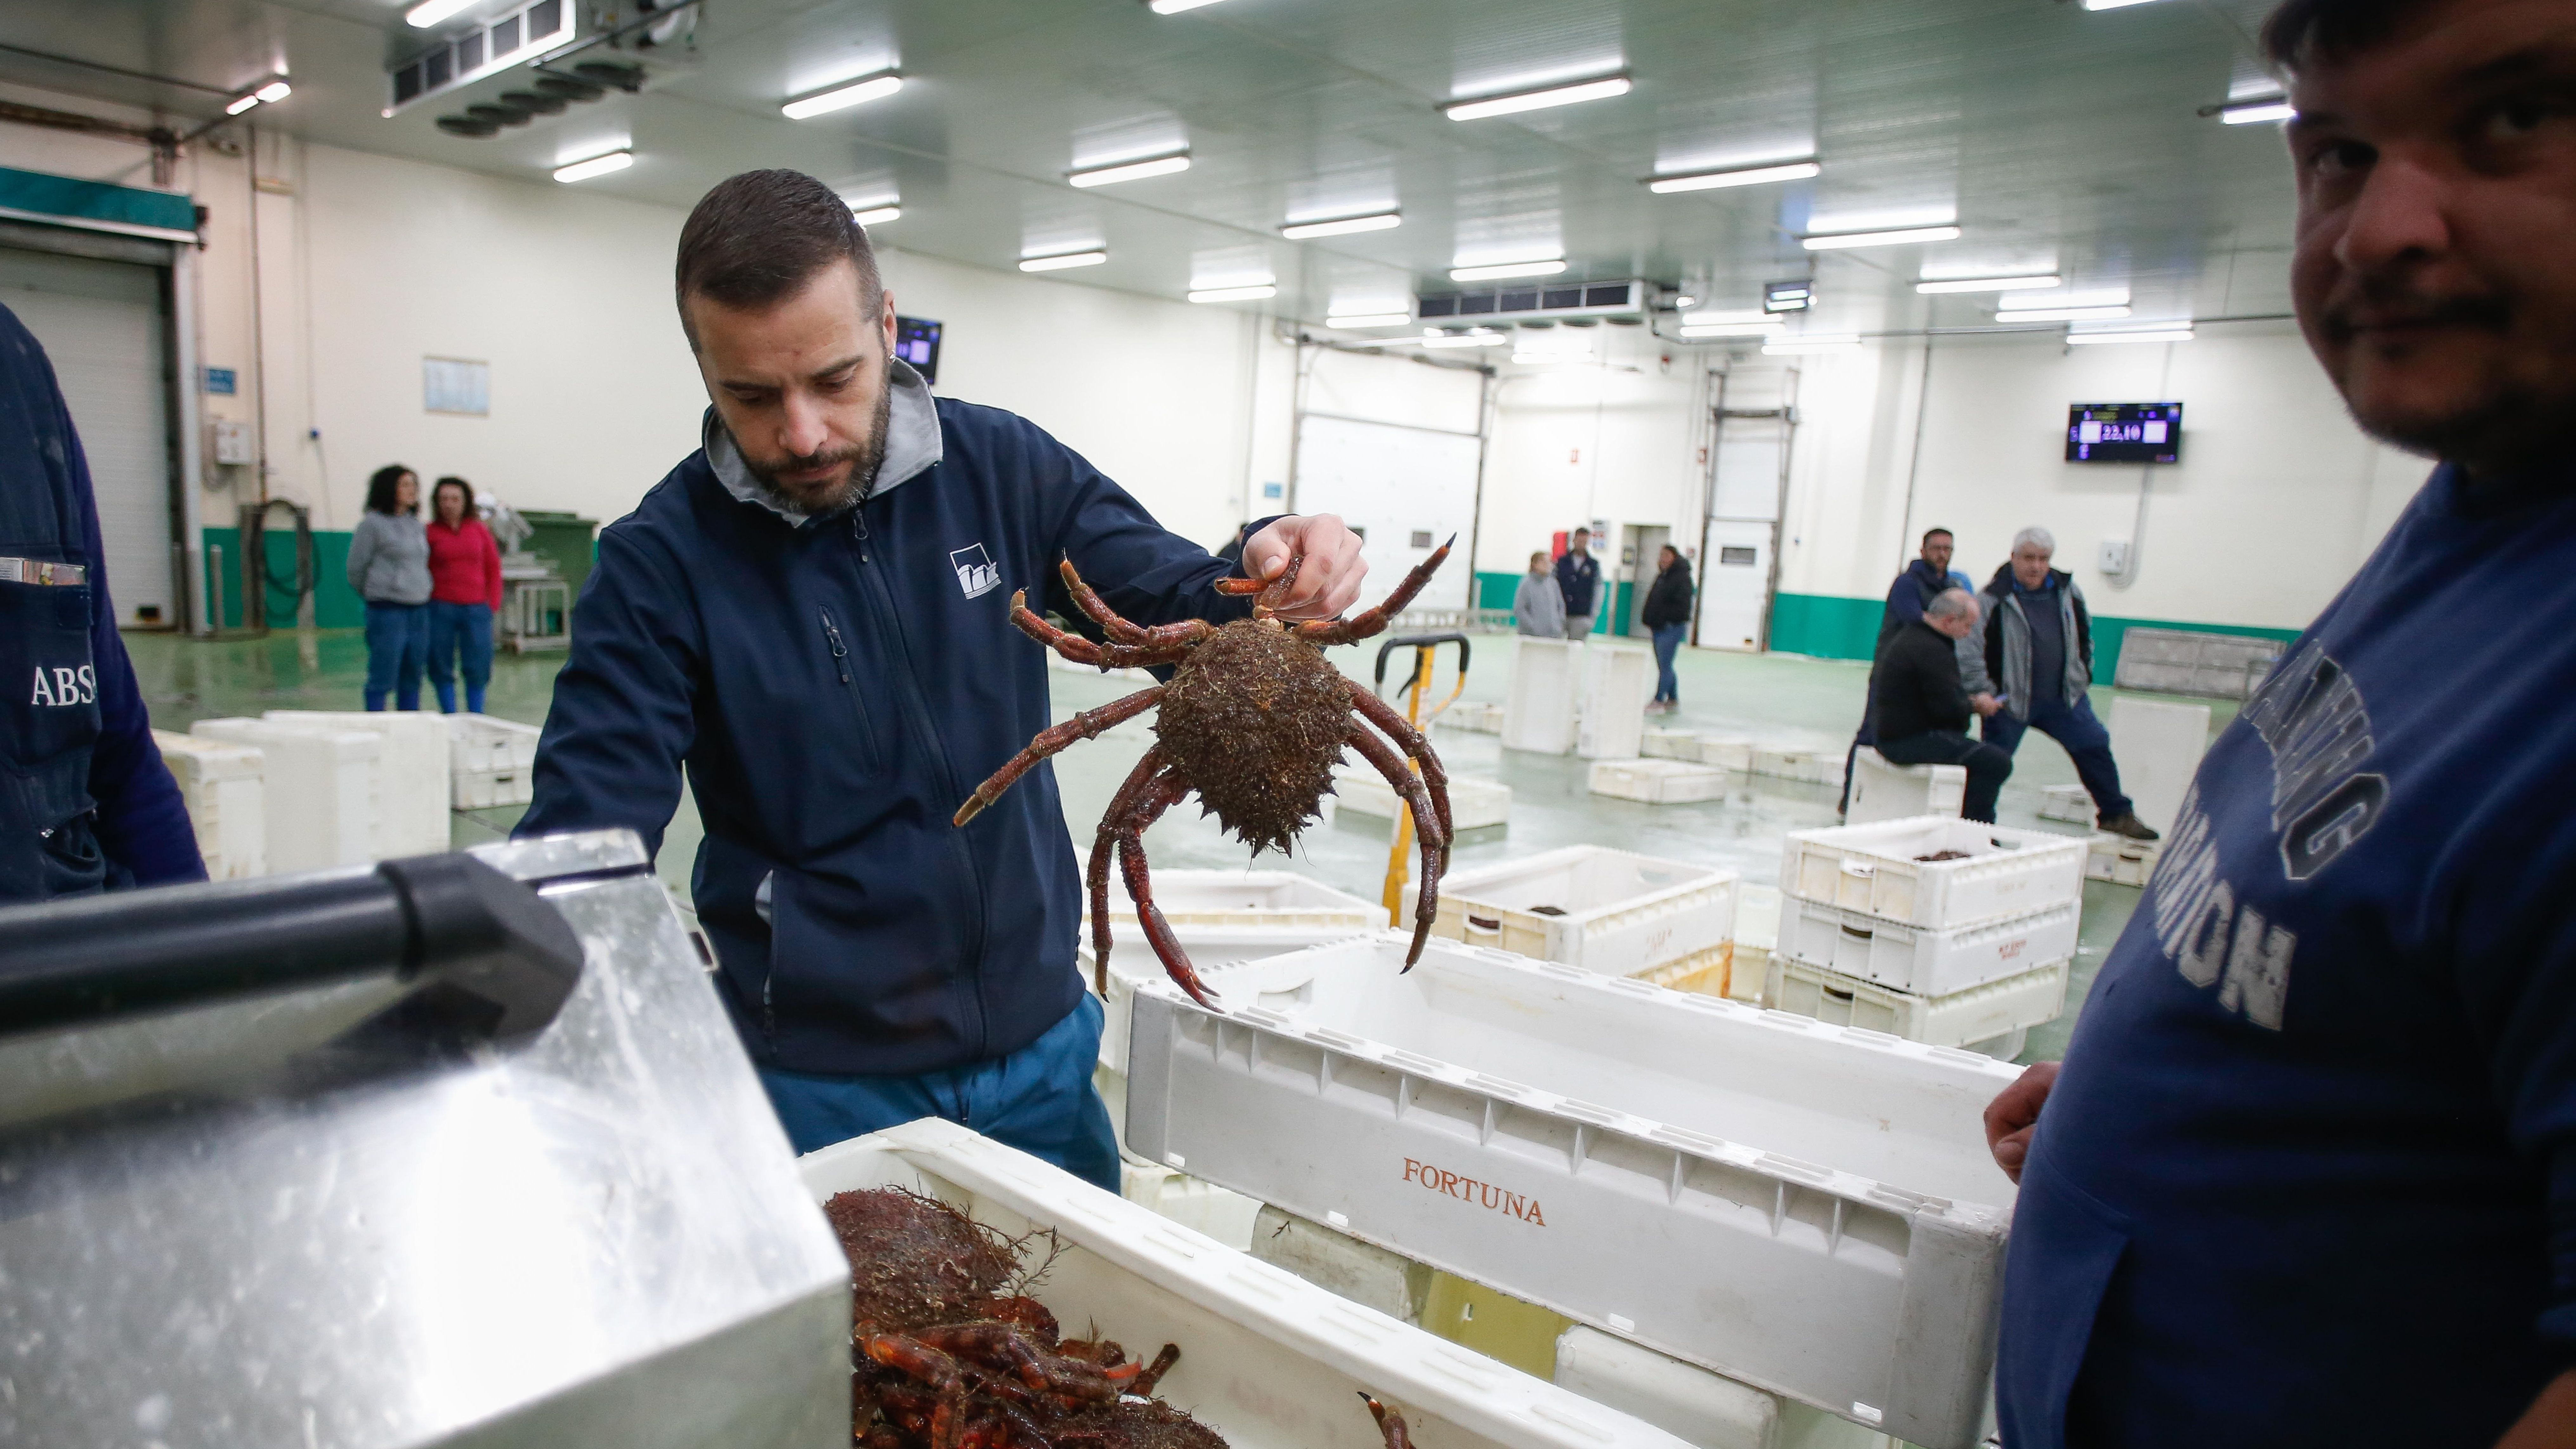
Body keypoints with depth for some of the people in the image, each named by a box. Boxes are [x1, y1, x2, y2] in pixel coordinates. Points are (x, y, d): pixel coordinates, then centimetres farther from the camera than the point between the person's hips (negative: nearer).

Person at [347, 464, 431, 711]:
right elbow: (356, 569, 0)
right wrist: (375, 597, 10)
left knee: (412, 680, 10)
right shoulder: (373, 523, -6)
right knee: (383, 680, -3)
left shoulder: (416, 525, 13)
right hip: (388, 610, -6)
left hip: (419, 610, 6)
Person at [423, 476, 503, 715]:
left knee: (478, 668, 2)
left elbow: (494, 569, 12)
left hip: (477, 608, 1)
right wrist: (425, 602, -5)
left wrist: (493, 604, 5)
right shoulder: (430, 532, 1)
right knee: (442, 668, 2)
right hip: (441, 607, -1)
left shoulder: (480, 531, 8)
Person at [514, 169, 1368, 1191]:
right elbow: (588, 820, -16)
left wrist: (1266, 578, -24)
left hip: (1041, 1039, 3)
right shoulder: (663, 559, -12)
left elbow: (1177, 604, 0)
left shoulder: (1003, 467, -6)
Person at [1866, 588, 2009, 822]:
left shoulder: (1909, 635, 14)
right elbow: (1948, 707, -24)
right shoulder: (1932, 650, -20)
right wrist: (1976, 705, -4)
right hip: (1912, 743, -11)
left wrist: (1970, 700, 7)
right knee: (1997, 762, -15)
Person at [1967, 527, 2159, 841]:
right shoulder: (1995, 599, -13)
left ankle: (2116, 815, 21)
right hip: (2011, 700, -5)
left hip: (2064, 696, 5)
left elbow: (2085, 635, 21)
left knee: (2095, 747, 7)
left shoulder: (2067, 591, 5)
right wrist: (1983, 693, -17)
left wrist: (2083, 676, 18)